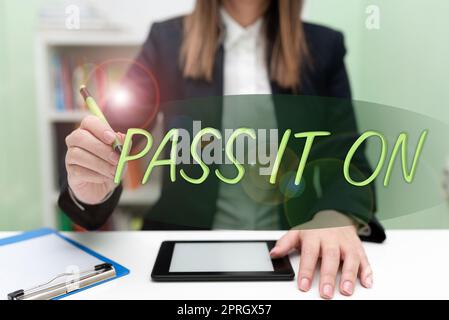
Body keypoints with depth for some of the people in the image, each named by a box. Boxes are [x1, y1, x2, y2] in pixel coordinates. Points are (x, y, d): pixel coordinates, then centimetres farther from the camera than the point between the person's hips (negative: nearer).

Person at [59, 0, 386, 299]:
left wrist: (339, 218, -21)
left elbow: (349, 160, 1)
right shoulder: (168, 39, 2)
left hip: (291, 251, 1)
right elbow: (115, 133, -3)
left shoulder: (323, 46, 5)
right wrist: (92, 184, -26)